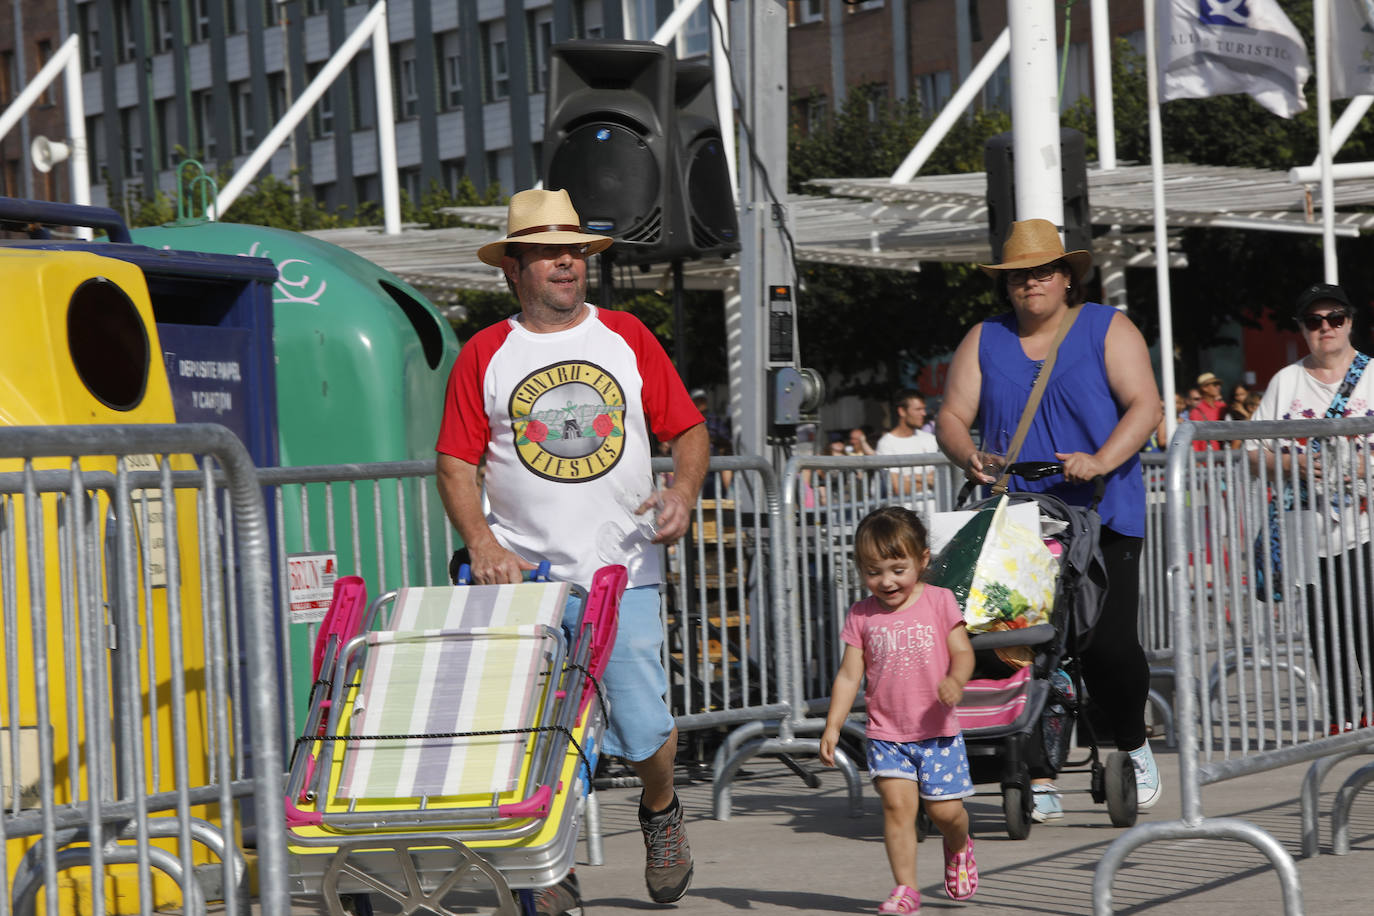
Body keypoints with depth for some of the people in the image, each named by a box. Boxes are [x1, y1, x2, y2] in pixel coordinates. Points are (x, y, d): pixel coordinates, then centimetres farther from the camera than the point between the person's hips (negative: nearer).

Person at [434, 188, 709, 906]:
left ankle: (661, 812, 27)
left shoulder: (625, 336, 9)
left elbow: (689, 428, 12)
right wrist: (481, 543, -13)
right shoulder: (484, 355, 6)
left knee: (644, 729, -5)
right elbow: (455, 462, 2)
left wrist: (683, 490, -8)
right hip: (523, 577, 0)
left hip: (623, 576, 0)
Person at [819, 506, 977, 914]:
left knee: (945, 809, 0)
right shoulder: (862, 616, 3)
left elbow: (963, 652, -5)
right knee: (897, 803, -13)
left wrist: (956, 680, -27)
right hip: (886, 732, 1)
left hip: (937, 730, -1)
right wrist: (832, 725, -2)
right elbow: (849, 675, 5)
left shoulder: (939, 601, -1)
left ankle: (958, 848, 34)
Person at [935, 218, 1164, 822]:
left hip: (1100, 518, -3)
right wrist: (969, 457, -13)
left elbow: (1144, 405, -4)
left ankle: (1133, 747, 15)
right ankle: (1039, 782, -3)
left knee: (1107, 643, -12)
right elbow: (951, 417, 10)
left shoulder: (1108, 330, 6)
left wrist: (1101, 461, -20)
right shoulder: (984, 342, 15)